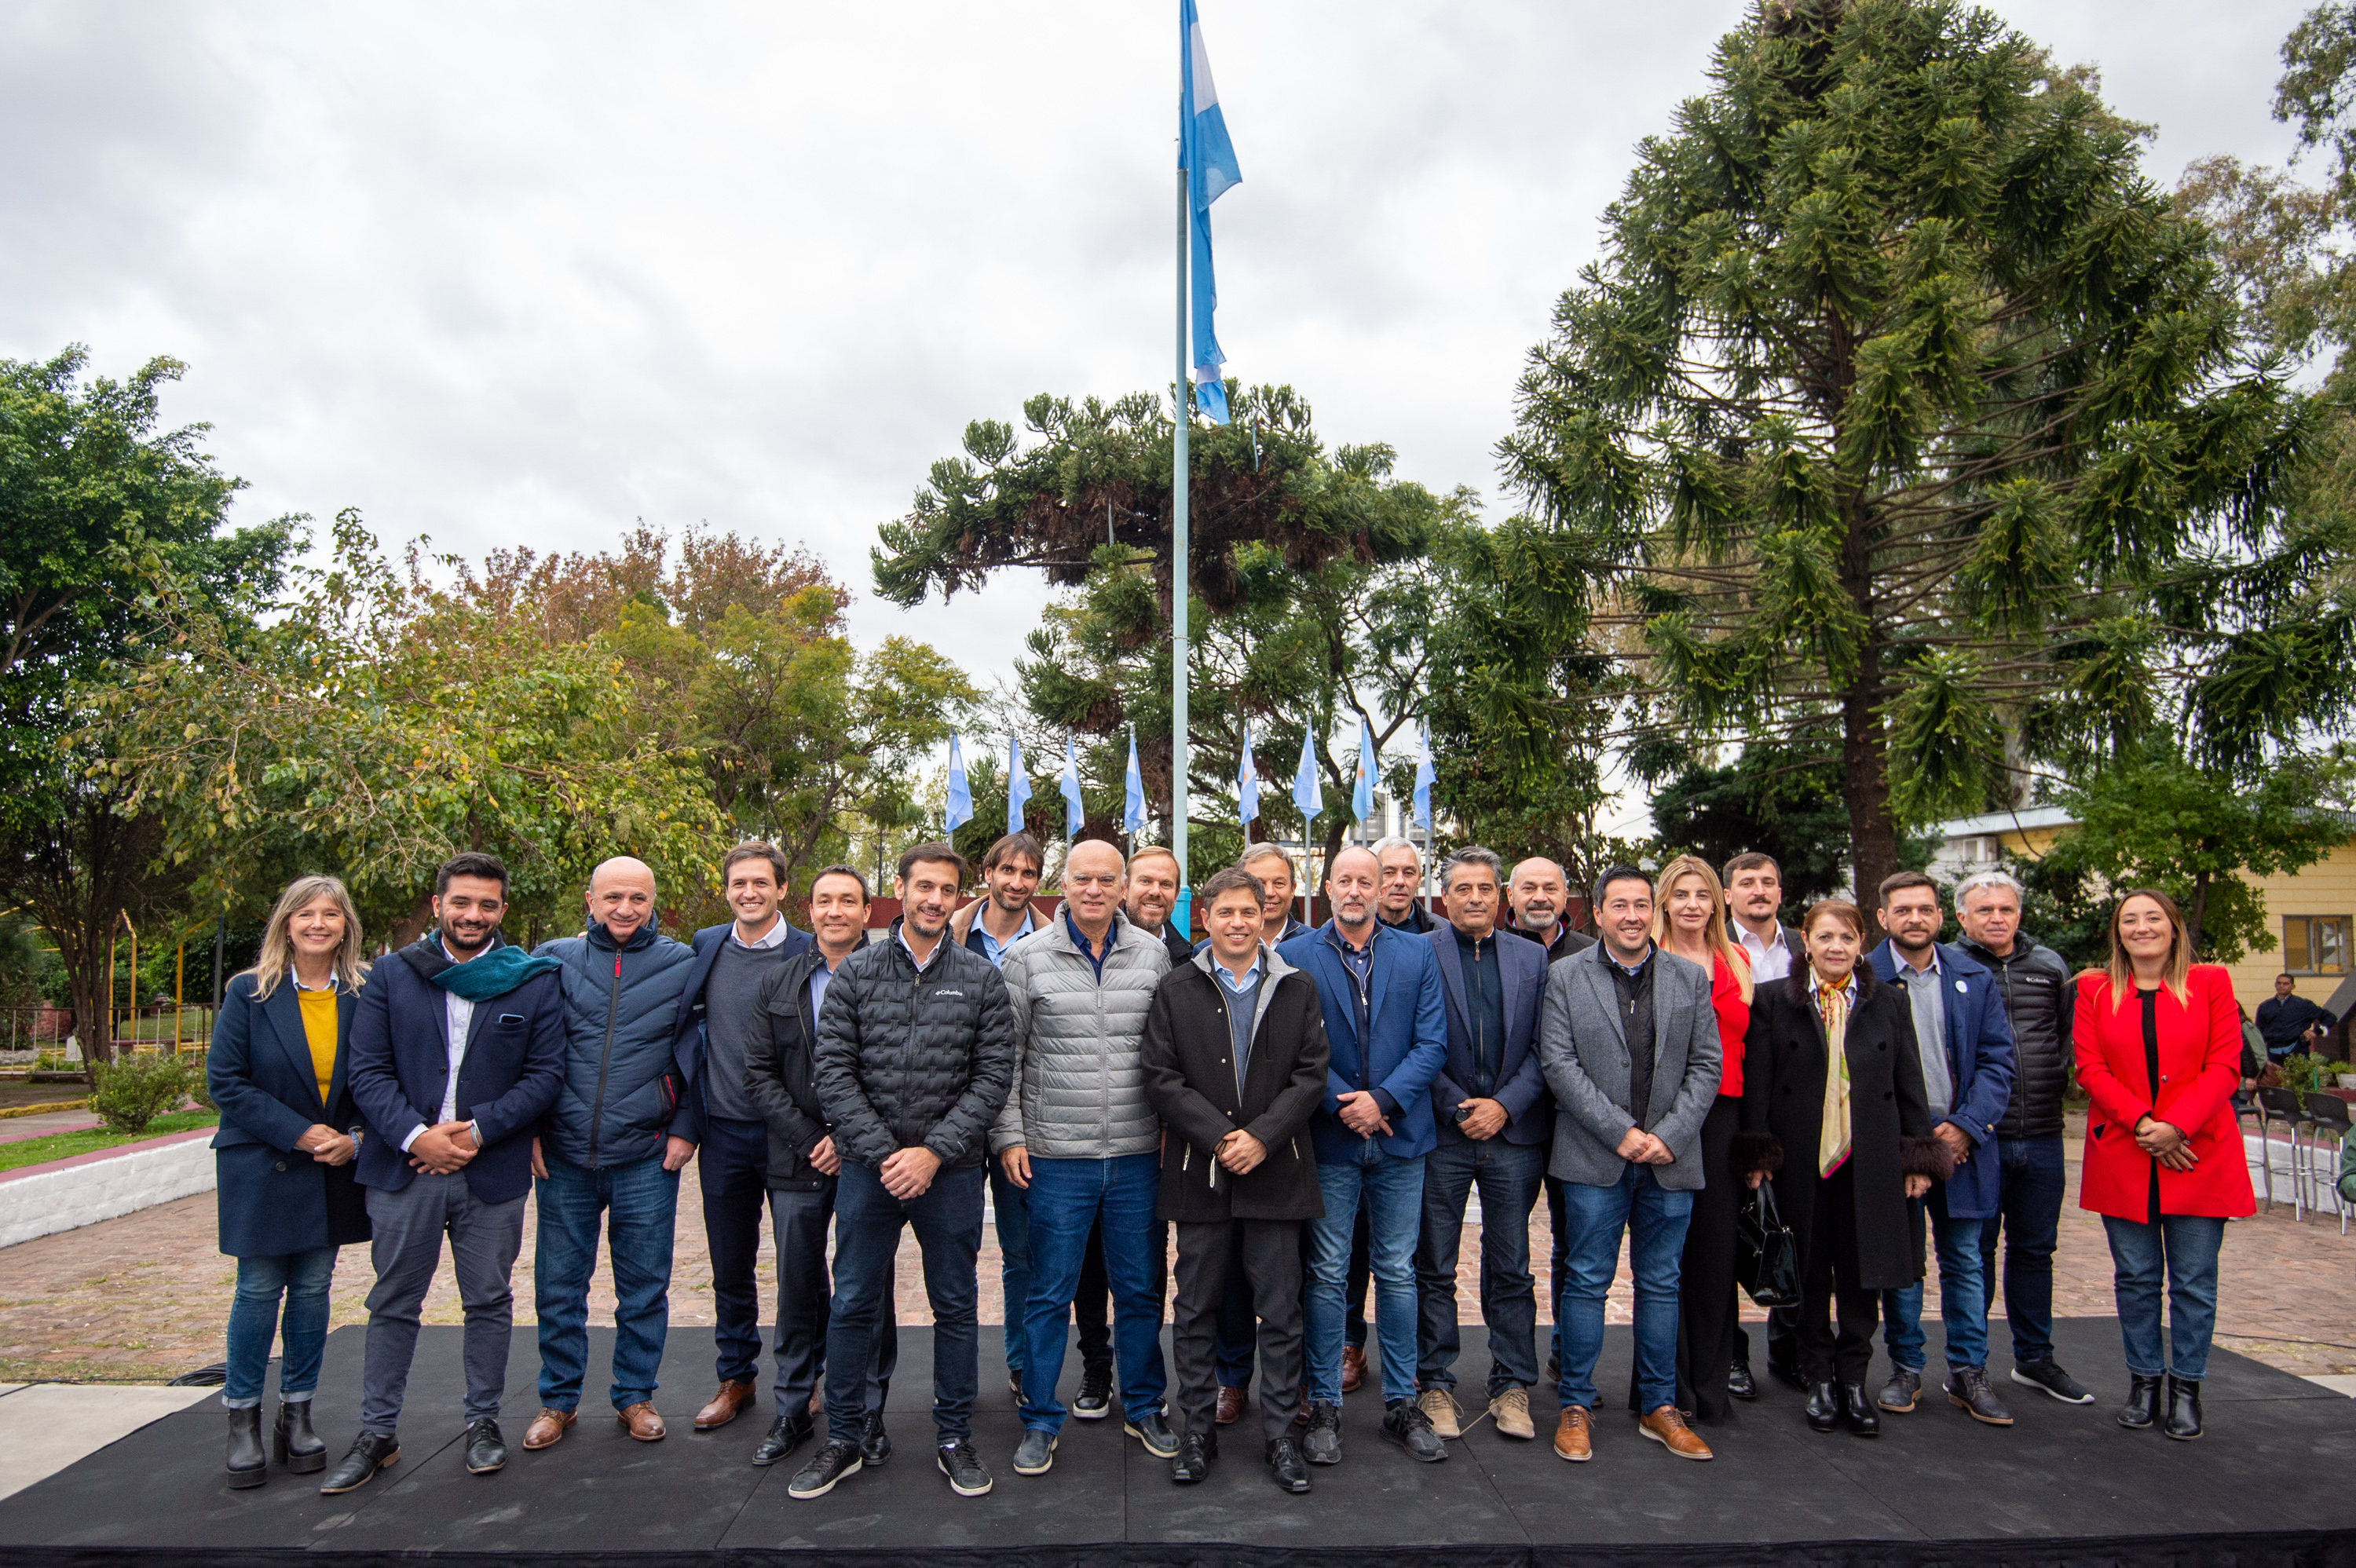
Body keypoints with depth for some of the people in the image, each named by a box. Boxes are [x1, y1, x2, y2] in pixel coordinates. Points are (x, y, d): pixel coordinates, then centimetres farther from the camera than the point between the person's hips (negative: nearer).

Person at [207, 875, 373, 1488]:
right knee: (259, 1290, 3)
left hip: (336, 1167, 2)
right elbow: (225, 1080, -8)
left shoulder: (366, 993, -1)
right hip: (262, 1167, -2)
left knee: (313, 1288, 9)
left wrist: (356, 1138, -11)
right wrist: (297, 1133, -15)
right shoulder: (249, 993, -5)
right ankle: (243, 1420, 19)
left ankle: (297, 1416, 21)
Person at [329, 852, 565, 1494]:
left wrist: (477, 1130, -13)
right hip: (402, 1169, 1)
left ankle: (483, 1422, 26)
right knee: (393, 1303, 11)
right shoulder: (391, 976, 3)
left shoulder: (535, 982, 0)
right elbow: (367, 1070, -1)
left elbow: (545, 1073, -2)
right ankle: (377, 1433, 25)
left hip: (492, 1171, 0)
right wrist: (415, 1135, -15)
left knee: (489, 1301, 10)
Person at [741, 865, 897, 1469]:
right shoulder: (777, 985, 9)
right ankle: (793, 1412, 27)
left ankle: (868, 1414, 21)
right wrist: (809, 1140, -7)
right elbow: (759, 1074, 4)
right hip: (797, 1167, 3)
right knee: (797, 1291, 12)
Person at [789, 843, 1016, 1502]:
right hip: (867, 1167, 0)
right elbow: (834, 1072, -3)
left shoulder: (981, 978, 0)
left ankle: (954, 1437, 26)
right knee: (853, 1305, 9)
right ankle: (842, 1440, 25)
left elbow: (994, 1075, -4)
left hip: (950, 1170, 0)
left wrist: (933, 1152, -12)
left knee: (955, 1305, 10)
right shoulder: (855, 973, 1)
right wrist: (882, 1151, -11)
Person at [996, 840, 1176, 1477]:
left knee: (1141, 1290, 12)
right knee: (1049, 1294, 6)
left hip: (1138, 1156, 2)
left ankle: (1143, 1407, 30)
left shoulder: (1153, 957, 4)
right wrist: (1009, 1136, -3)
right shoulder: (1028, 959, -1)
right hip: (1056, 1158, -2)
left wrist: (1175, 1129, 4)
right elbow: (1004, 1058, 1)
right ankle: (1040, 1421, 21)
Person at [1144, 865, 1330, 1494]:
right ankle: (1198, 1431, 23)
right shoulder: (1175, 990, 3)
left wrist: (1262, 1137, -13)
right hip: (1200, 1171, 0)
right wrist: (1218, 1139, -13)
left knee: (1280, 1311, 6)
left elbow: (1311, 1076, -1)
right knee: (1196, 1310, 9)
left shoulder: (1298, 988, 5)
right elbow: (1162, 1078, -3)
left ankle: (1280, 1435, 19)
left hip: (1275, 1170, 0)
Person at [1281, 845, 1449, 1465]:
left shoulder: (1417, 955, 4)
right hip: (1329, 1137, -2)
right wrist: (1341, 1105, -14)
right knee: (1327, 1275, 6)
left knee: (1398, 1273, 11)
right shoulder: (1296, 956, -1)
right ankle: (1324, 1406, 18)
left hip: (1400, 1136, 2)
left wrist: (1382, 1100, -13)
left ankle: (1401, 1403, 23)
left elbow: (1432, 1042, -2)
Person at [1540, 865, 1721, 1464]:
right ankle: (1576, 1406, 15)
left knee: (1661, 1284, 11)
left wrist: (1669, 1135, -8)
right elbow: (1558, 1063, -6)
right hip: (1595, 1157, -2)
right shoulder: (1565, 976, 0)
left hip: (1671, 1157, 2)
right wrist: (1620, 1132, -12)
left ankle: (1659, 1406, 24)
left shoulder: (1690, 978, 7)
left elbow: (1707, 1066, 4)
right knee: (1588, 1281, 3)